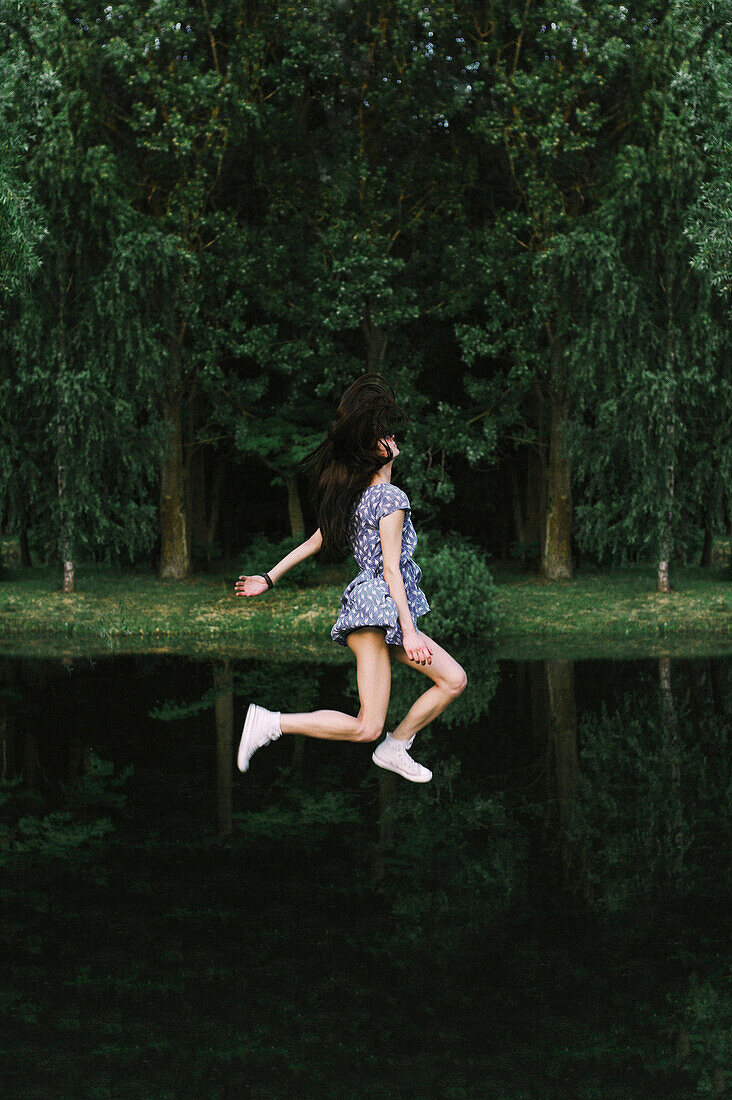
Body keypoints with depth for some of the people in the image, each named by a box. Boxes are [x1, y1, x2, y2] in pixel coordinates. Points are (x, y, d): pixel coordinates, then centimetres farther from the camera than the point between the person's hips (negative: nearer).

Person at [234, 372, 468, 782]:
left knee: (454, 679, 9)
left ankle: (395, 747, 11)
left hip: (371, 607, 10)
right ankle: (270, 723, -12)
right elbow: (391, 569, -14)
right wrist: (409, 632, -15)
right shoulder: (391, 498, -11)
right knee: (367, 728, -14)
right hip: (380, 607, -10)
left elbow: (316, 540, 17)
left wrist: (270, 578, 23)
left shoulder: (356, 495, 15)